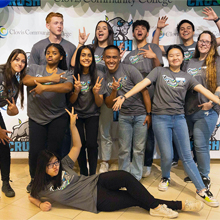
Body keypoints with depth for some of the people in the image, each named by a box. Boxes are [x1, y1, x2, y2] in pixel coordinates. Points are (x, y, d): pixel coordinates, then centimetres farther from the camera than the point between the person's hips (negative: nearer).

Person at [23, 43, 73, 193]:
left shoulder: (65, 74, 3)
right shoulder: (35, 69, 9)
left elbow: (68, 87, -20)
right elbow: (26, 80, -12)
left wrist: (45, 87, -31)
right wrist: (49, 78, -19)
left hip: (58, 117, -1)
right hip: (36, 117, 1)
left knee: (53, 151, 3)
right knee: (35, 151, -1)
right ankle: (34, 179, 25)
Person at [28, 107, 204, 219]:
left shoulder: (63, 165, 3)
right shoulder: (43, 186, -3)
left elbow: (77, 146, 5)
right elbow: (32, 197, 14)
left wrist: (72, 124, -5)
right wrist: (41, 205, -8)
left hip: (95, 182, 3)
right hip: (97, 200, -3)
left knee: (125, 176, -25)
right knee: (136, 199, -16)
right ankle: (179, 205, -9)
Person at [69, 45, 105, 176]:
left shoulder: (98, 75, -12)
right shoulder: (74, 75, -10)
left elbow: (100, 104, -11)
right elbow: (71, 102, -4)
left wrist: (95, 92, -31)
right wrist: (76, 91, -24)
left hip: (92, 115, -1)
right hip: (77, 114, 1)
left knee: (91, 144, -11)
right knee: (80, 144, -4)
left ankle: (92, 174, 6)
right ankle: (83, 173, 16)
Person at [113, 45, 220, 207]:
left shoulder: (187, 77, 11)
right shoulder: (159, 71, 6)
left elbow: (203, 90, -1)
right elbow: (142, 84, -5)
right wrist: (124, 97, -16)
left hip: (179, 118, 2)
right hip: (161, 118, -2)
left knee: (187, 157, 0)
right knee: (167, 156, -2)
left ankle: (202, 191, 5)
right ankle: (165, 178, 29)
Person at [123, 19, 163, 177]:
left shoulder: (154, 48, 9)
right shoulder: (130, 55, 19)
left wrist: (154, 57, -22)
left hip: (149, 96, -3)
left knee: (148, 131, -2)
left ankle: (147, 164, 9)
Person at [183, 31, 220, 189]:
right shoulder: (191, 63, 15)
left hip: (207, 111, -5)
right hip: (190, 110, 5)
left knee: (200, 145, -5)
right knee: (198, 144, 13)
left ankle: (204, 177, 12)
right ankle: (197, 173, 27)